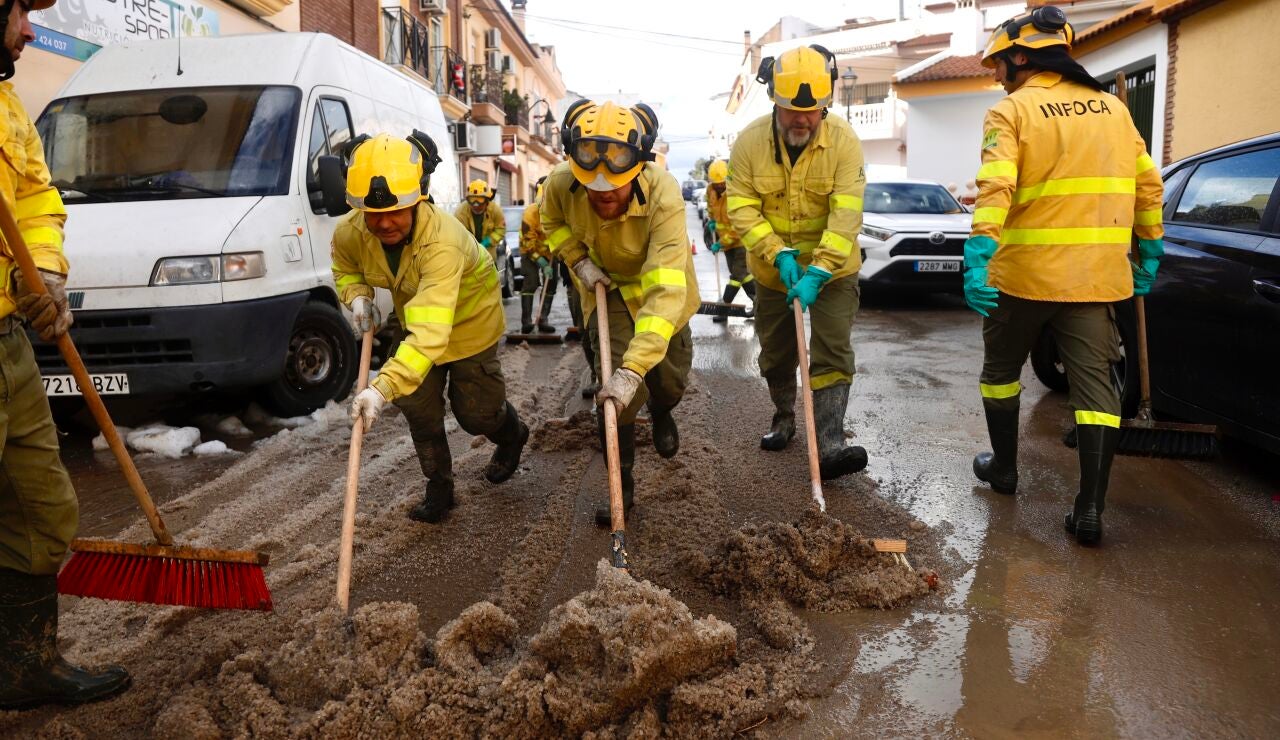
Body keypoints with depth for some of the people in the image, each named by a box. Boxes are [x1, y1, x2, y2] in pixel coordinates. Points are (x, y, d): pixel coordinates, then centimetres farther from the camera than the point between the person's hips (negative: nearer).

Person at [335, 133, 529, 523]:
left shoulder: (442, 242, -44)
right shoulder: (349, 233, -23)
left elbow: (432, 332, -54)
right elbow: (345, 269, 4)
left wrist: (383, 388, -62)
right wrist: (358, 297, -20)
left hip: (469, 319, -5)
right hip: (416, 319, 6)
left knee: (475, 411, 7)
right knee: (418, 408, 6)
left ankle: (512, 434, 44)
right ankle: (439, 487, 27)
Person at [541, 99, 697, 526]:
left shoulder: (664, 195, -42)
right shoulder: (561, 184, -29)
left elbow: (666, 290, -50)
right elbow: (552, 223, -1)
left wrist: (633, 368, -56)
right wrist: (577, 260, -19)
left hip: (660, 284, -1)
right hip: (607, 286, 1)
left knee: (670, 378, 10)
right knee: (613, 378, -15)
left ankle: (661, 413, 50)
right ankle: (620, 482, 2)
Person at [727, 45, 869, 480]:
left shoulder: (844, 141, -18)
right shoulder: (750, 141, -14)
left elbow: (846, 215, -24)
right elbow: (741, 207, -14)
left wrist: (818, 272, -32)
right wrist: (779, 253, -26)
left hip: (833, 270, -2)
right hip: (773, 270, 2)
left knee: (832, 356, -11)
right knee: (775, 356, 16)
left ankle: (829, 445, -12)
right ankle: (784, 417, 40)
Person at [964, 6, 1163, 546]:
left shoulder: (1011, 111, -5)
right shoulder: (1112, 107, 12)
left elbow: (995, 191, -20)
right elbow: (1148, 186, 13)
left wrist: (978, 260, -25)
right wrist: (1149, 256, 21)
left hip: (1025, 274, -4)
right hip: (1097, 276, 4)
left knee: (1000, 370, 19)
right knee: (1095, 384, 4)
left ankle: (1003, 466, 33)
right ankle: (1090, 510, -1)